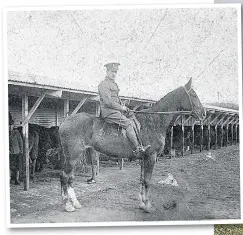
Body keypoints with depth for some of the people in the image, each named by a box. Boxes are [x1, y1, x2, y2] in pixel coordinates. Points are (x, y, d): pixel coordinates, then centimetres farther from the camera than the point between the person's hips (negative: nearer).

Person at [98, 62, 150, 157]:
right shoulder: (104, 85, -11)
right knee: (128, 124, -18)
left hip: (116, 110, 10)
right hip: (108, 112, -10)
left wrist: (124, 107, 10)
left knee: (131, 122, 2)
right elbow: (108, 102, -18)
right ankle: (137, 148, -17)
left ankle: (139, 145, -1)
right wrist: (121, 108, -11)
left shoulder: (114, 84, 21)